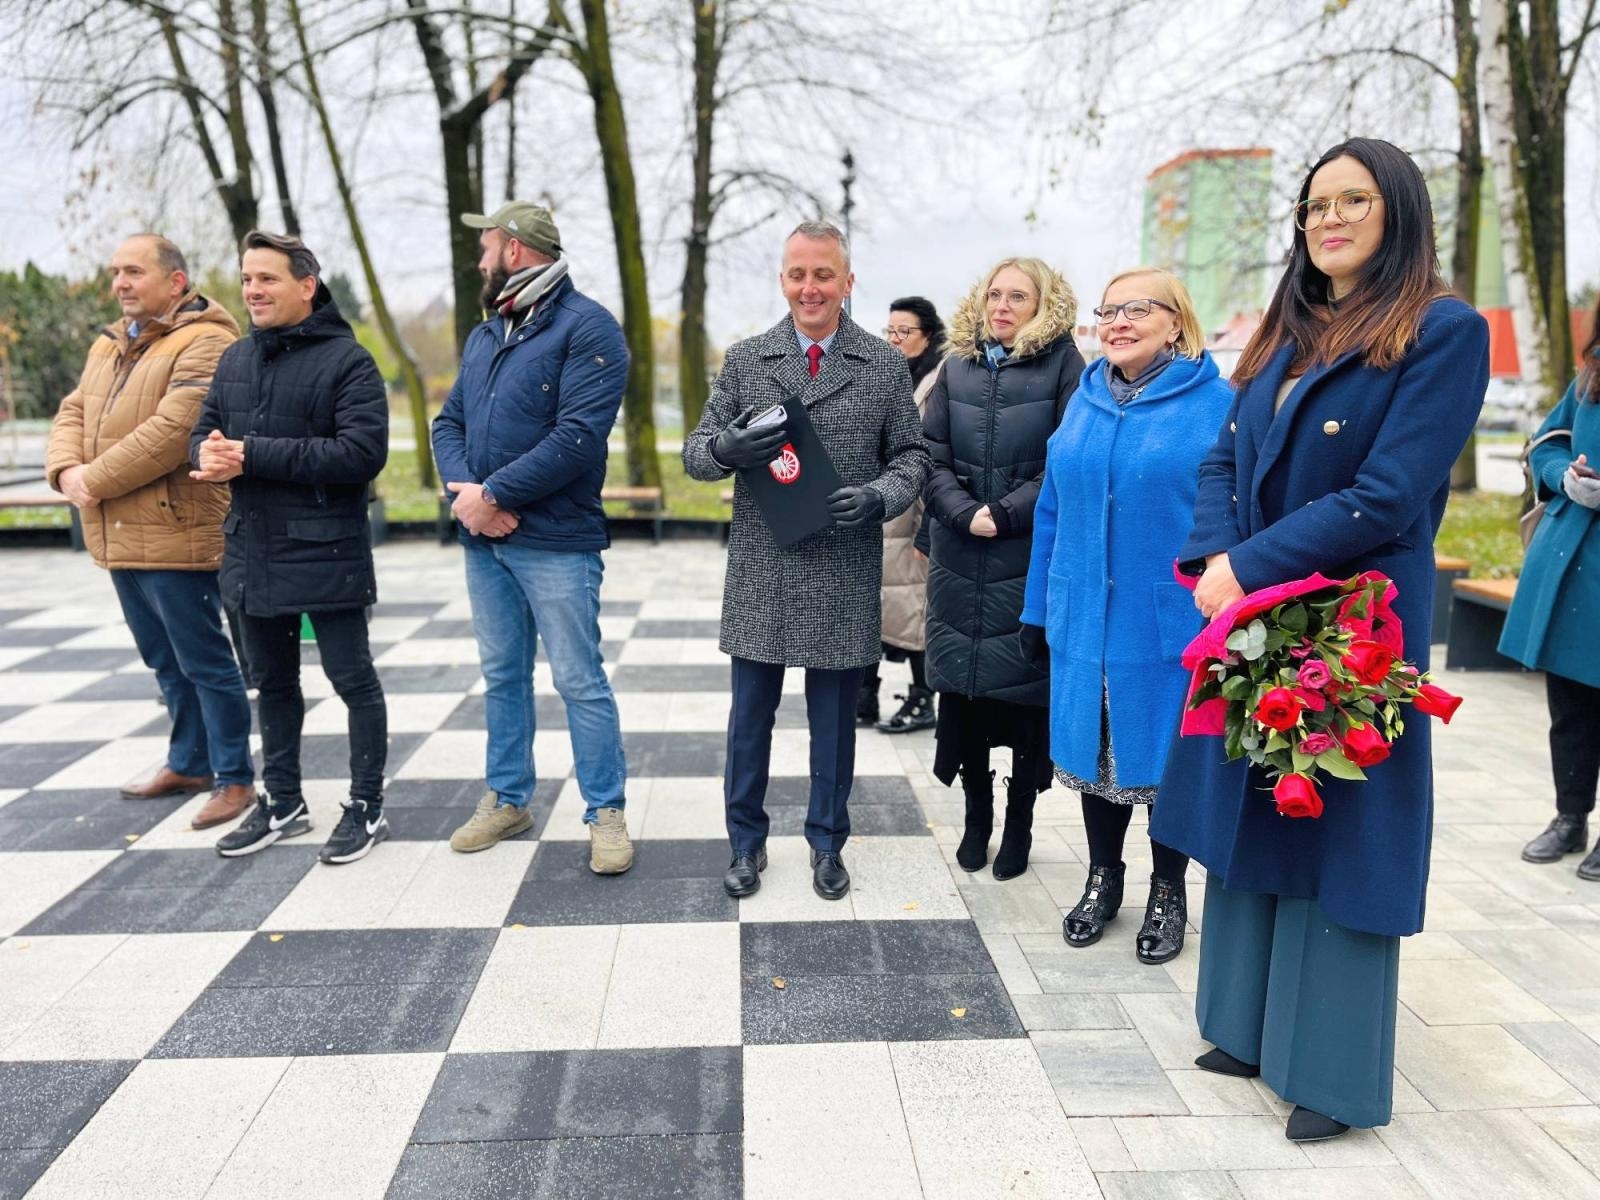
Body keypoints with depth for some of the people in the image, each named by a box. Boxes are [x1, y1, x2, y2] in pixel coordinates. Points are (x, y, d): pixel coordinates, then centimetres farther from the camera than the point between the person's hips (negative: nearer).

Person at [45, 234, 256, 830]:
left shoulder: (205, 344, -13)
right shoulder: (109, 345, 17)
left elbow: (171, 431, -23)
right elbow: (73, 413, 14)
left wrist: (94, 480, -17)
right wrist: (67, 470, -6)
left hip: (176, 535, -9)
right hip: (120, 536, 9)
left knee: (203, 661, -2)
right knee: (166, 662, 19)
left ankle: (235, 779, 9)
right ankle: (188, 763, 33)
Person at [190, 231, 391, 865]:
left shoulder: (346, 360, -10)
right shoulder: (235, 360, 13)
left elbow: (363, 452, -21)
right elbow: (203, 432, 14)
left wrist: (254, 455, -21)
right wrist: (207, 452, -12)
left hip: (326, 555, -7)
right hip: (251, 552, 7)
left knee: (352, 679, 2)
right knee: (272, 683, 17)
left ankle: (366, 806, 16)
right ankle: (282, 802, 31)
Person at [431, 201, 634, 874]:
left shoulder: (586, 327, -10)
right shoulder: (484, 336, 16)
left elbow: (578, 435, -20)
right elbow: (449, 422, 13)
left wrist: (492, 493, -17)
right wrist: (464, 488, -8)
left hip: (555, 542, -7)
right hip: (483, 540, 8)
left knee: (580, 682, -1)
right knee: (502, 676, 16)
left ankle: (606, 813, 11)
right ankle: (507, 799, 29)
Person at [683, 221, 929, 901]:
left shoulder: (885, 367, 3)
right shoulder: (744, 360, 4)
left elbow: (911, 456, 6)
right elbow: (696, 454, 4)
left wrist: (879, 497, -15)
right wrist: (728, 448, -20)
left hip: (845, 577, 0)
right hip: (761, 573, 1)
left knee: (835, 720, 11)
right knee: (750, 715, 10)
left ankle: (828, 844, 29)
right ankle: (747, 841, 28)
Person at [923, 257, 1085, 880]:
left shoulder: (1063, 365, 0)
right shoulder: (957, 367, 11)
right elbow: (932, 456, 4)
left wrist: (1007, 513, -14)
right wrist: (964, 515, -11)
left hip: (1030, 559, -3)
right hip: (959, 558, 4)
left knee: (1026, 687, 2)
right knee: (961, 683, 6)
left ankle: (1019, 821, 19)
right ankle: (976, 816, 22)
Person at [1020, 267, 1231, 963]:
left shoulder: (1216, 403, -7)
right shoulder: (1086, 400, 7)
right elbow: (1054, 508, 9)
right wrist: (1038, 608, 8)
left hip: (1170, 623, -4)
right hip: (1085, 617, 4)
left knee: (1166, 755, 9)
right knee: (1093, 748, 14)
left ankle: (1167, 893, 29)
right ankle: (1103, 878, 34)